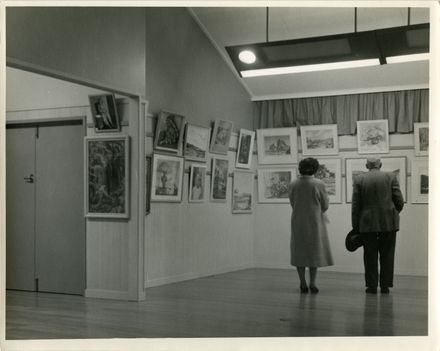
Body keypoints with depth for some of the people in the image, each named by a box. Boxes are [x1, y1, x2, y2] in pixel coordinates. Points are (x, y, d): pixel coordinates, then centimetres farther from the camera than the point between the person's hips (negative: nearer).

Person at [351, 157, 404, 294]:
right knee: (387, 256, 8)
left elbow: (355, 205, -1)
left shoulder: (359, 179, 0)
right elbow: (399, 201, -1)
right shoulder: (391, 177, 1)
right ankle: (385, 286, 8)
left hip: (368, 224, 0)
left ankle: (372, 286, 7)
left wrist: (355, 226, 5)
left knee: (370, 256, 7)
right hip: (389, 222, 0)